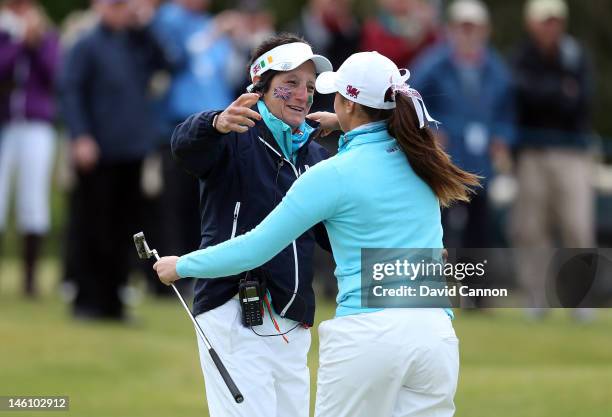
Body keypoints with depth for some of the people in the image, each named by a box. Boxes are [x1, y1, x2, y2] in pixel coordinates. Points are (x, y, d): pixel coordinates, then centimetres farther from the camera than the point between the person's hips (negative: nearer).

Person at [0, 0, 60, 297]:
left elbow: (56, 77, -4)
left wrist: (38, 42, -12)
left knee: (34, 203, -1)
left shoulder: (48, 38, 8)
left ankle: (30, 276, 5)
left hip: (37, 128, 1)